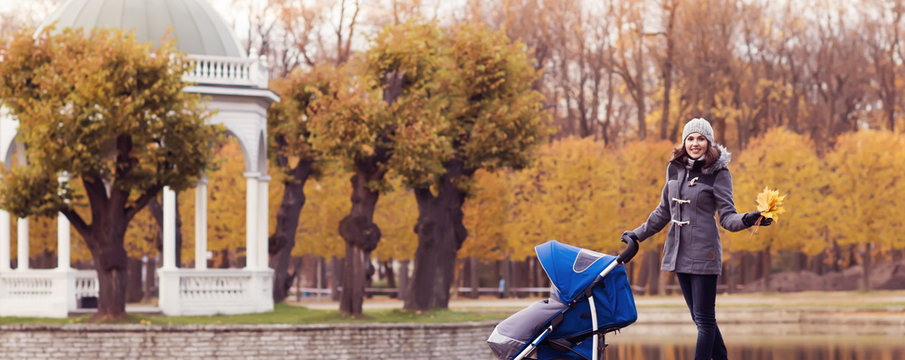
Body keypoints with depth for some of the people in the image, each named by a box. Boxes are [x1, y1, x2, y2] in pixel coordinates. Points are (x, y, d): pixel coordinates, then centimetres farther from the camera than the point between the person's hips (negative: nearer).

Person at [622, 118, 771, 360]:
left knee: (704, 319, -6)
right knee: (700, 317, 10)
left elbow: (727, 217, -10)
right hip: (680, 252, 6)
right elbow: (664, 212, 20)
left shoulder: (718, 173, -7)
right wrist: (639, 234, 26)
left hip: (704, 253, -6)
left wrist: (746, 220, -30)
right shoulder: (675, 168, 9)